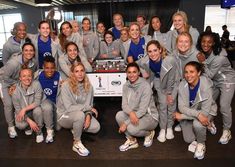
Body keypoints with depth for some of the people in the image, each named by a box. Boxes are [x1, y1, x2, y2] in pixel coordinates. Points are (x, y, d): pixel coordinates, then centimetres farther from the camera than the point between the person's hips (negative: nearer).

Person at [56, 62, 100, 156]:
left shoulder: (88, 86, -6)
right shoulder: (66, 85, -19)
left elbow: (89, 105, -4)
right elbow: (68, 108, -23)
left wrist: (88, 115, -26)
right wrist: (88, 107, -22)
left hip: (81, 115, 5)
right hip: (64, 116, -5)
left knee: (96, 127, -17)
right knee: (80, 114, -37)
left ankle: (76, 129, 14)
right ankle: (77, 144, -15)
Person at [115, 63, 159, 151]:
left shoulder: (145, 86, -21)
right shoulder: (126, 85, -3)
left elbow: (143, 110, -24)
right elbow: (124, 105, -8)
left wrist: (126, 123, -26)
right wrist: (131, 113, -32)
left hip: (150, 116, -5)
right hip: (134, 114, 5)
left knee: (131, 128, -31)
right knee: (119, 115, -22)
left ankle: (149, 133, 5)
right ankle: (131, 140, -1)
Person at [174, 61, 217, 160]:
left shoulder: (206, 85, -29)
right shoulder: (182, 85, -21)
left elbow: (204, 111, -28)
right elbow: (182, 107, -21)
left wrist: (182, 116, -27)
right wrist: (198, 114, -39)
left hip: (205, 112, -2)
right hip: (189, 112, 3)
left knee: (197, 124, -33)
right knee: (189, 140, -3)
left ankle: (201, 143, -1)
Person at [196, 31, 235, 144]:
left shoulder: (219, 57, -32)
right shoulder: (202, 53, -14)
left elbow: (209, 75, -26)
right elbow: (206, 73, 0)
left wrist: (203, 62, -32)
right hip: (214, 81, 6)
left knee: (224, 106, -10)